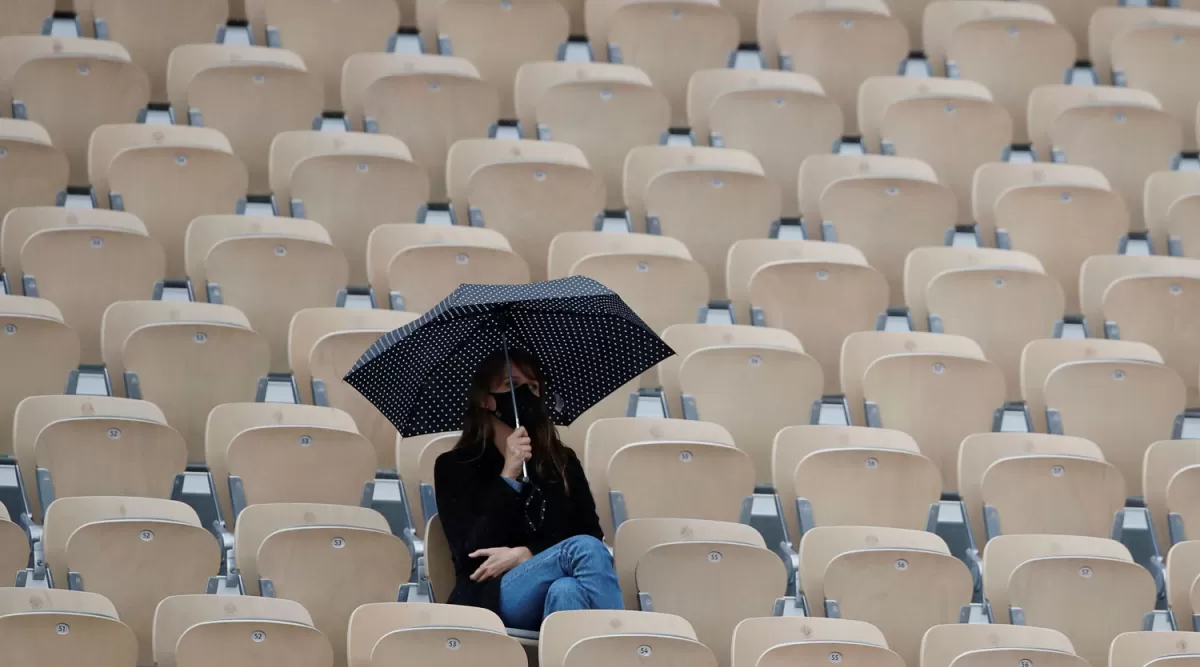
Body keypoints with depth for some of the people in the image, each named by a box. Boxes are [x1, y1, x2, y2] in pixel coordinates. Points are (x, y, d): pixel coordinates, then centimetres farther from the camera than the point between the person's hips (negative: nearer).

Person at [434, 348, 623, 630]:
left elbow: (591, 532, 8)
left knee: (566, 591, -38)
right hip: (492, 597, -3)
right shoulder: (455, 467, 10)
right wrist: (508, 477, -9)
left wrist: (524, 554, -7)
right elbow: (471, 554, -3)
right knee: (584, 550, -33)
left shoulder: (563, 462, 21)